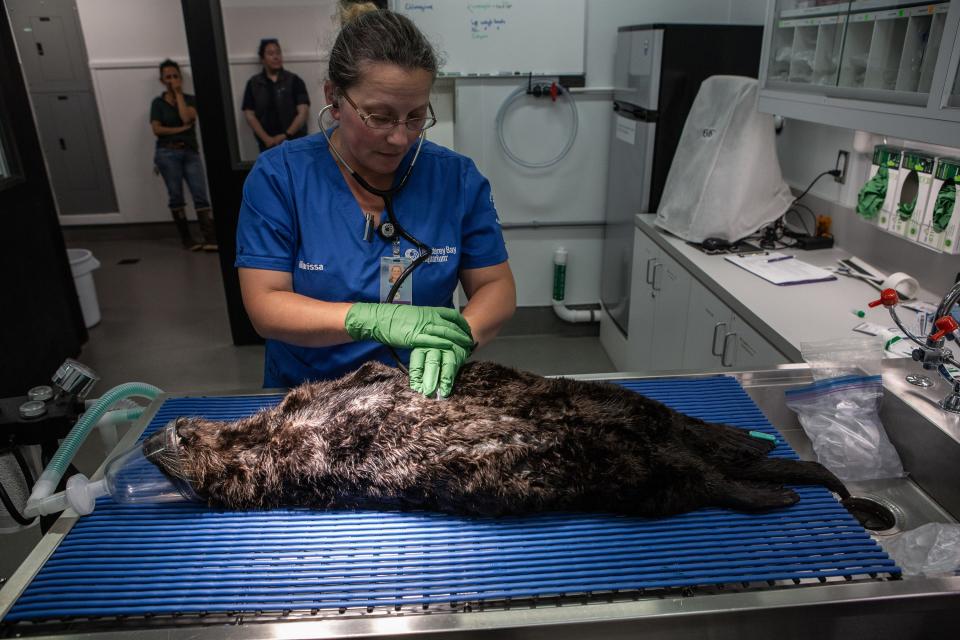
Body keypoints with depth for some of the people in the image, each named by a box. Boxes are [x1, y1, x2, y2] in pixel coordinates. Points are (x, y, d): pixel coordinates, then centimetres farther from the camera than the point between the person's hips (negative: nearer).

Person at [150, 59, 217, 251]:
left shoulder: (190, 99, 10)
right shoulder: (158, 102, 6)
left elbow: (186, 118, -10)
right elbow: (157, 129, -4)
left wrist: (178, 94, -3)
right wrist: (181, 129, -8)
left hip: (190, 152, 1)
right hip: (168, 153, -1)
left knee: (200, 194, -10)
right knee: (176, 195, 1)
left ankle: (210, 238, -17)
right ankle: (186, 238, 9)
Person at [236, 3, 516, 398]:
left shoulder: (458, 178, -4)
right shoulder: (278, 176, -8)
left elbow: (497, 288, -2)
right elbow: (265, 306, -11)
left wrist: (457, 338, -24)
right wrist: (375, 319, -28)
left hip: (423, 395, 1)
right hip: (305, 398, -1)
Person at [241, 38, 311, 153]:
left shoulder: (294, 80, 2)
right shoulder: (253, 84, 8)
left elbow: (303, 112, -4)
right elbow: (249, 115, 4)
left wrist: (286, 135, -13)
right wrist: (266, 139, -9)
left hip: (295, 142, -1)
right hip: (267, 145, 2)